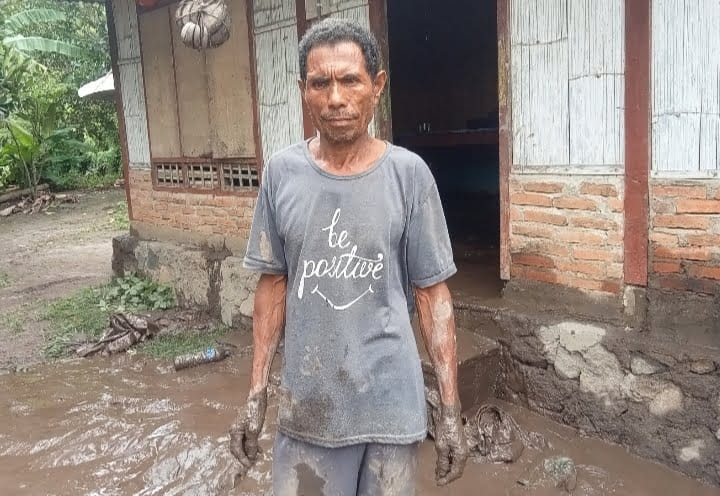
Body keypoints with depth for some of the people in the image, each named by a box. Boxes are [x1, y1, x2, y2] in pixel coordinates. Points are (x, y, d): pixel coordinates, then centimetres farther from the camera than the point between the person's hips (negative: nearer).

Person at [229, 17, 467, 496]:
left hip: (390, 405, -1)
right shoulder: (282, 172, -3)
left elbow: (432, 294, -5)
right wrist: (257, 391, 4)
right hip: (306, 404, 2)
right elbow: (273, 284, 4)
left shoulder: (408, 174, -8)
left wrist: (451, 409, -5)